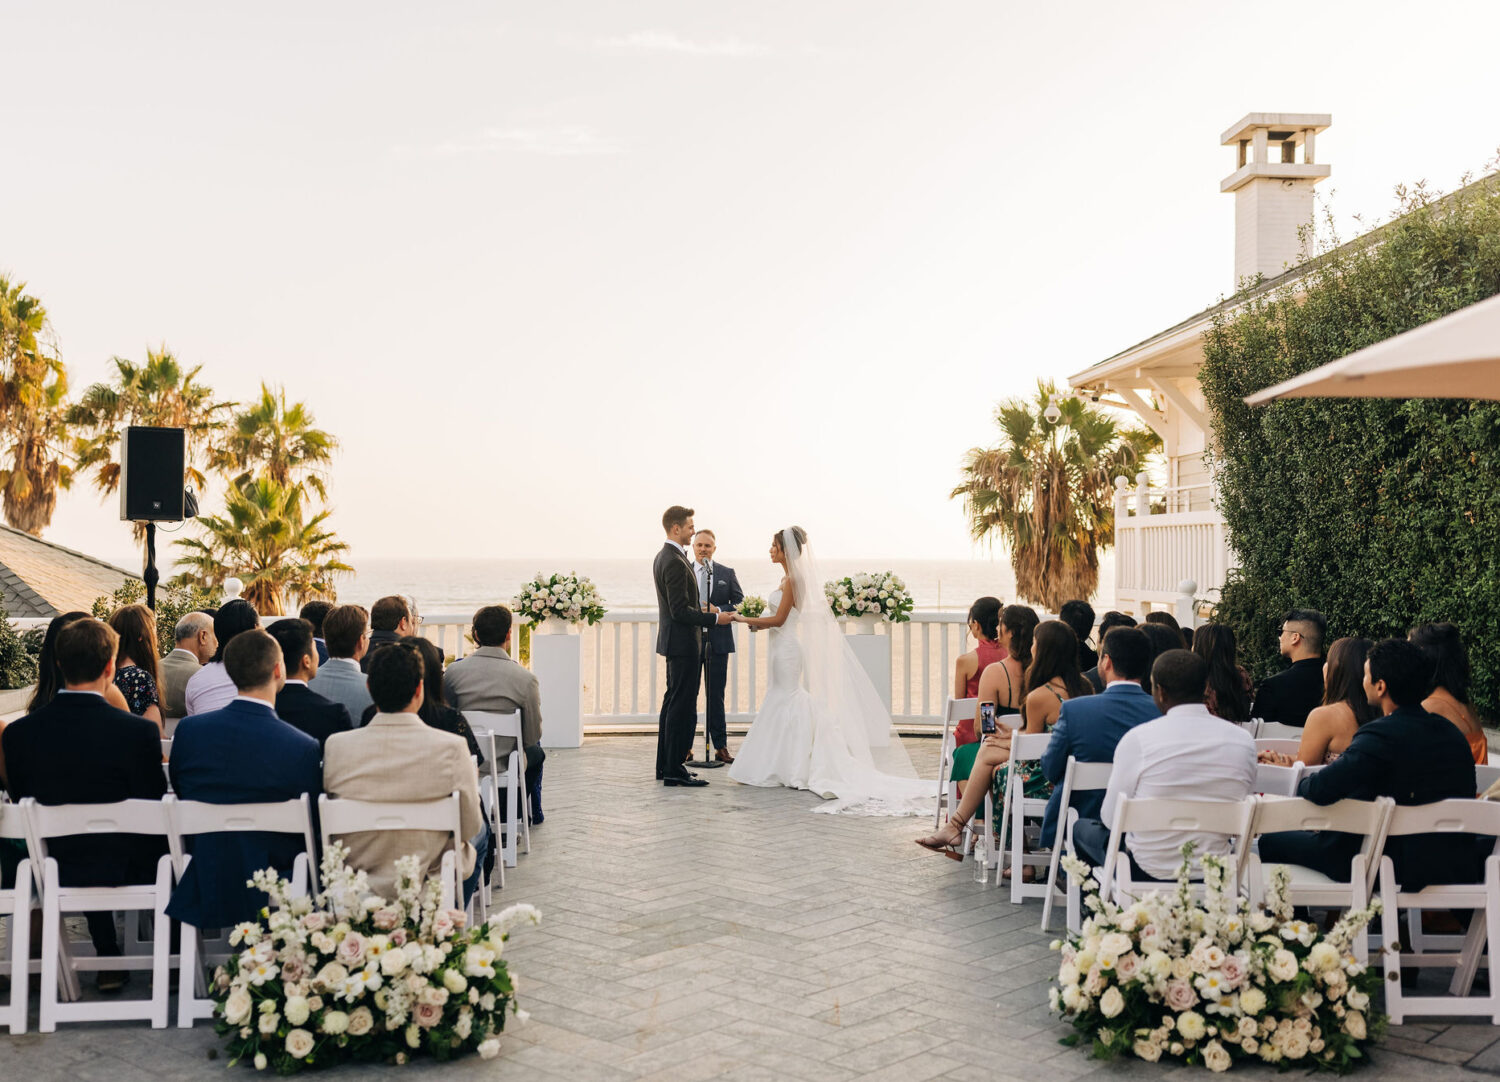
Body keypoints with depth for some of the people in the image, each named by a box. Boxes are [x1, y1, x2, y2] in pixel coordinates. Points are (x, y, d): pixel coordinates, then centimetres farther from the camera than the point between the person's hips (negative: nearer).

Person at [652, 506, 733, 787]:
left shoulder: (663, 557, 12)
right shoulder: (675, 562, -20)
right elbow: (681, 611, -23)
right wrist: (715, 618, -18)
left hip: (674, 640, 11)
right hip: (683, 642, -11)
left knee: (673, 703, 15)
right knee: (682, 706, -6)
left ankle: (665, 766, 21)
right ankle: (675, 770, -3)